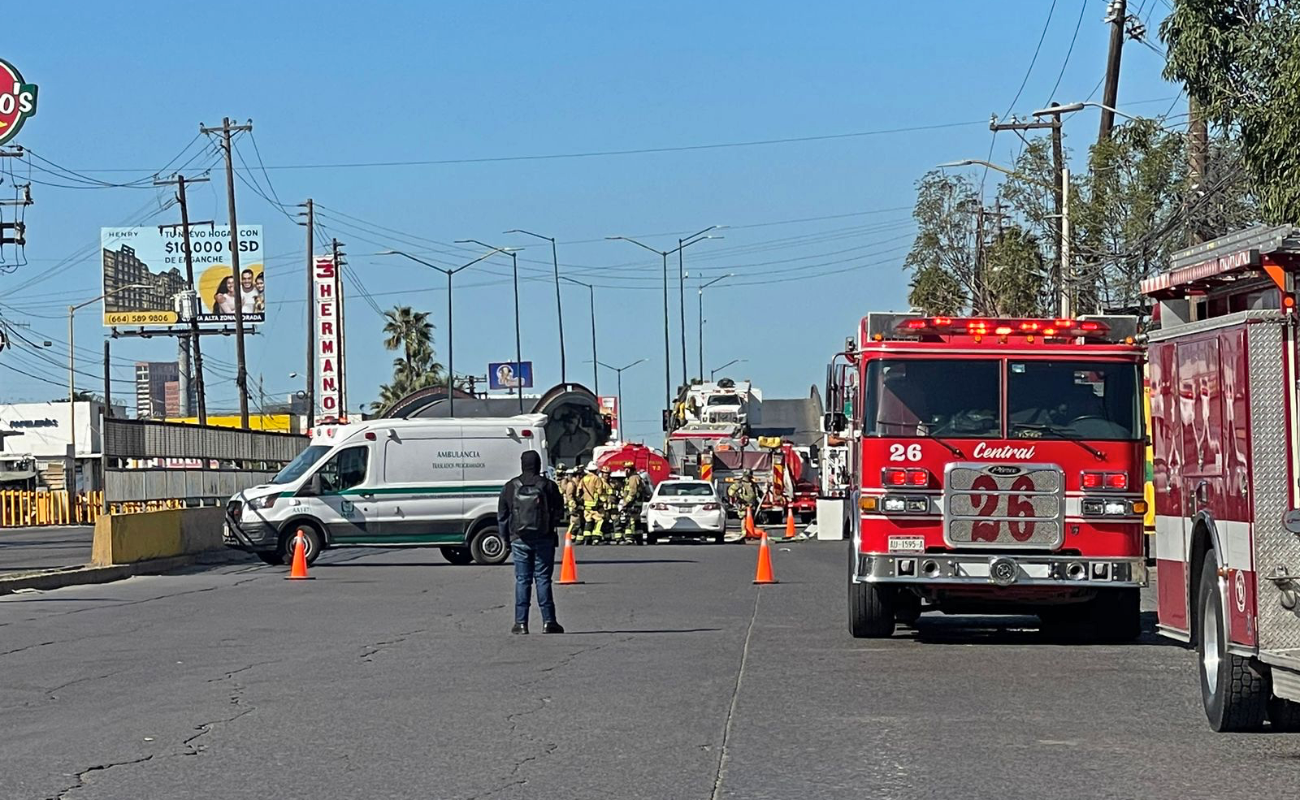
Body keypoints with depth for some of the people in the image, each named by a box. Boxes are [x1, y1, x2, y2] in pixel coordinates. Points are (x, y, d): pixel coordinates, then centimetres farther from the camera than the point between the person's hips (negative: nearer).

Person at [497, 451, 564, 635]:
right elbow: (559, 511, 1)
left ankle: (521, 623, 2)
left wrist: (507, 538, 14)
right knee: (543, 579, 2)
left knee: (522, 580, 4)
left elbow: (502, 516, 7)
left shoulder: (511, 487, 3)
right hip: (544, 539, -1)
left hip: (520, 539, 1)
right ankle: (548, 621, -1)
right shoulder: (548, 485, -3)